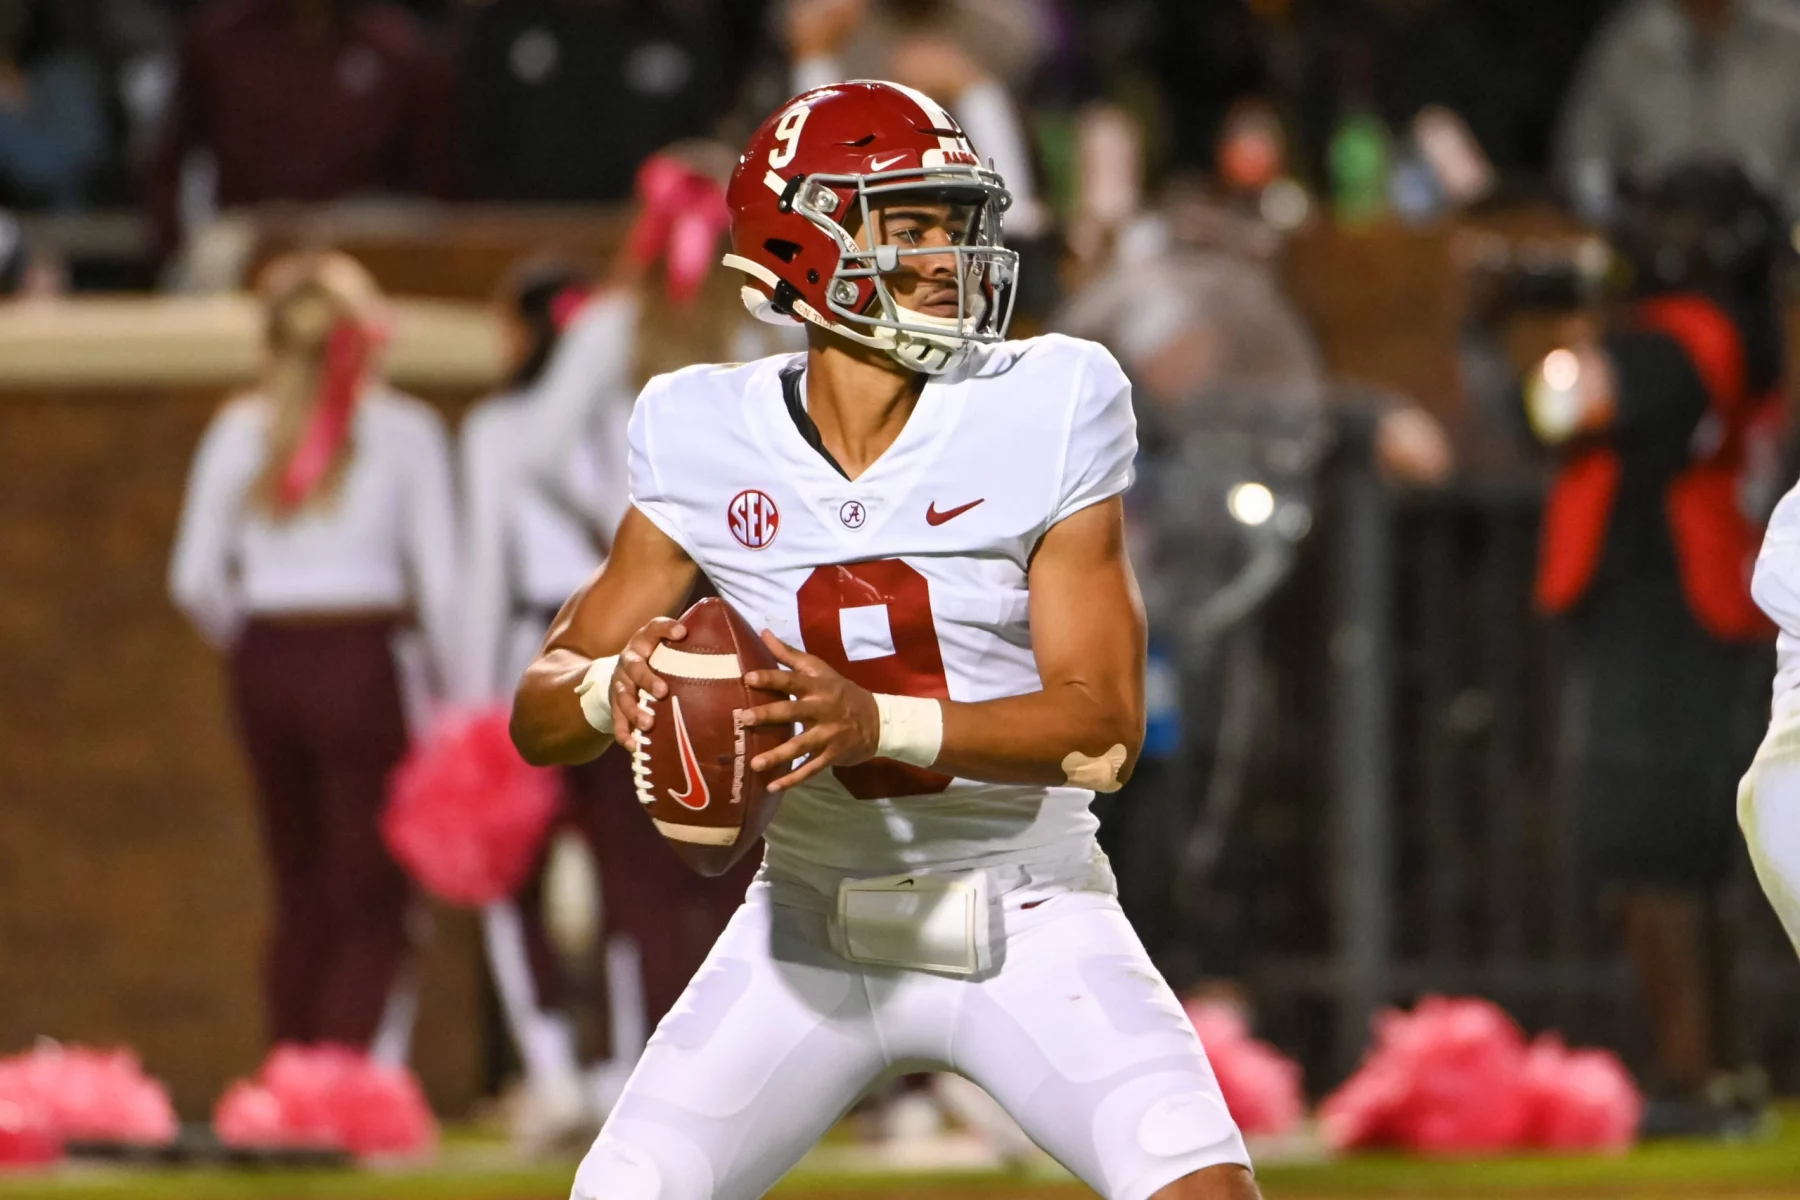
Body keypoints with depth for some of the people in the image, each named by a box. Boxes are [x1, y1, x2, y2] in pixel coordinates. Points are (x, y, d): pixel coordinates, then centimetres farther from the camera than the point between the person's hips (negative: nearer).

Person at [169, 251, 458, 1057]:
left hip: (267, 665, 4)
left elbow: (196, 581, 2)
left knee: (299, 897, 13)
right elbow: (439, 578, -6)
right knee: (372, 902, -2)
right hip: (361, 656, -4)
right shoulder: (402, 431, -4)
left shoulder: (241, 429, 4)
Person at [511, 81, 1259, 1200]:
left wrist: (879, 723, -31)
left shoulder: (1043, 418, -11)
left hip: (1028, 926, -2)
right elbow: (541, 714, -1)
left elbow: (1103, 727, -15)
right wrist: (616, 690, -26)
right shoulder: (714, 446, -6)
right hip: (814, 926, 2)